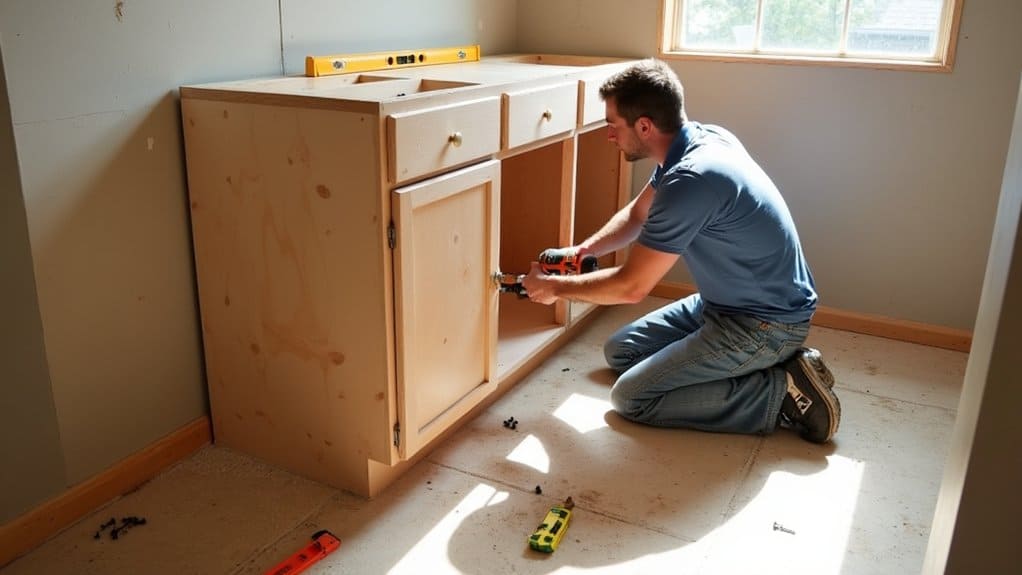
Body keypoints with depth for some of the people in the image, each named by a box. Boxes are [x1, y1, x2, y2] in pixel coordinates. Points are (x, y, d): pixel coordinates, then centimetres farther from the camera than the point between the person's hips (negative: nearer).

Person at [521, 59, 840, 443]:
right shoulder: (701, 137, -1)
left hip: (765, 326, -9)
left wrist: (556, 287, -8)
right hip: (727, 302, 10)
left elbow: (631, 286, -23)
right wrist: (583, 250, 1)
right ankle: (771, 362, 11)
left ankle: (782, 391, -5)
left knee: (630, 397, -11)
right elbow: (637, 215, 15)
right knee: (620, 352, 14)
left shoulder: (690, 180, -31)